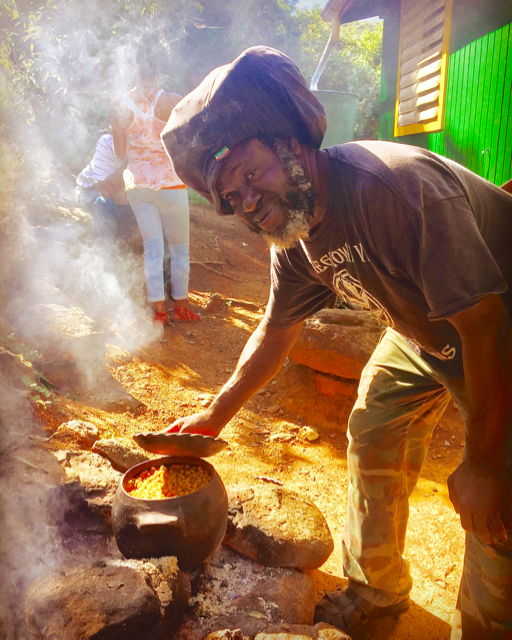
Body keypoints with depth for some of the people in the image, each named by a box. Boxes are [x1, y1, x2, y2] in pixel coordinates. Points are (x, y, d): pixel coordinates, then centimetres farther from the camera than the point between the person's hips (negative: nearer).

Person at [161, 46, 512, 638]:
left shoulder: (394, 184, -36)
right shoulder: (293, 234, -9)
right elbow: (276, 330, 4)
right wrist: (214, 416, 4)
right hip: (421, 334, 7)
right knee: (371, 440, 7)